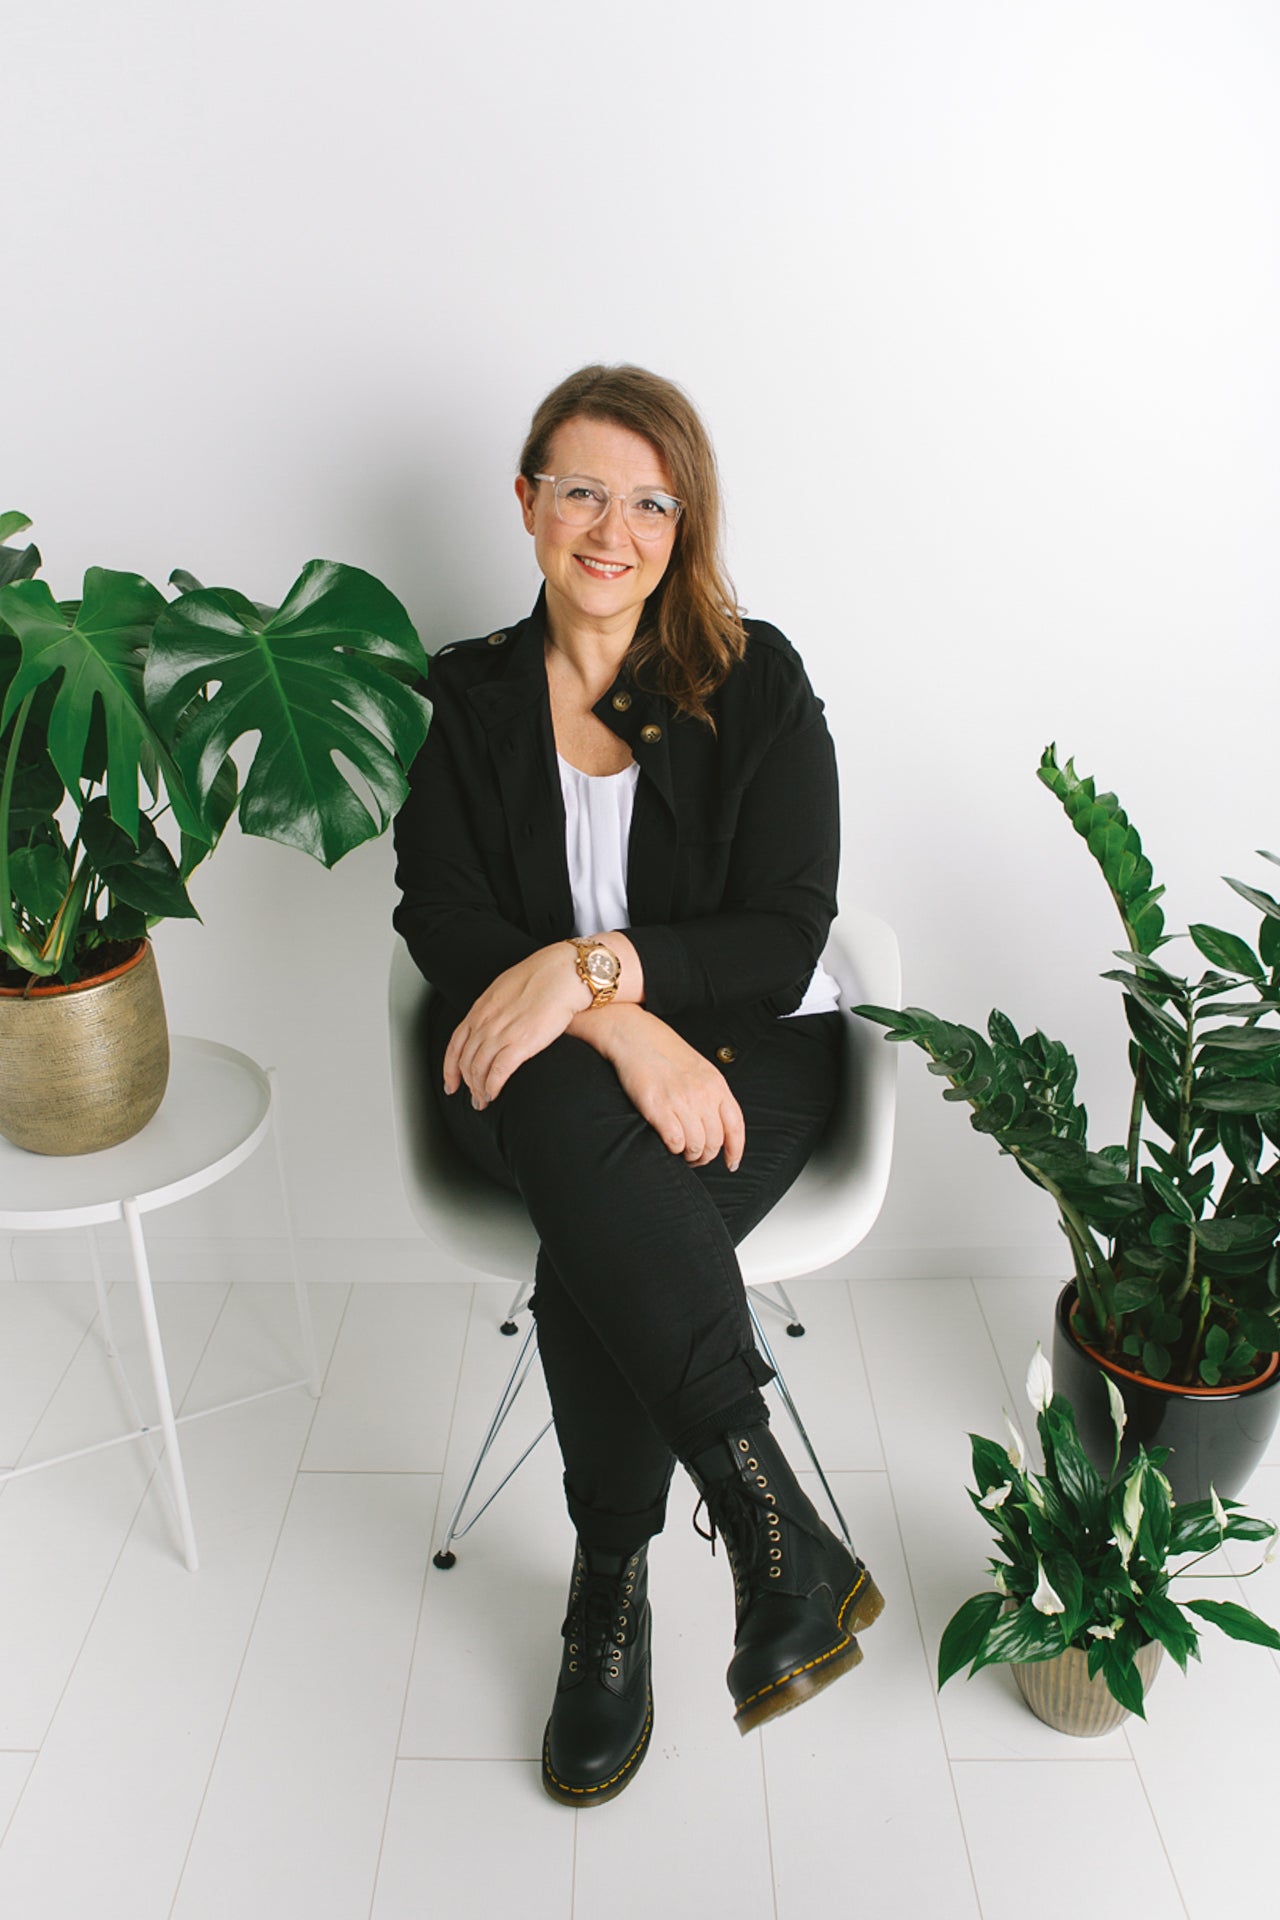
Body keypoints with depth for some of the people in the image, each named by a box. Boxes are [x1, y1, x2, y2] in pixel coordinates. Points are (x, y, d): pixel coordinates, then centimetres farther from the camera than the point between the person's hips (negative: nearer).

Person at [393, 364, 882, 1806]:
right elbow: (444, 917, -5)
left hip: (741, 1048, -1)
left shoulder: (757, 682, 1)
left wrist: (592, 960, -24)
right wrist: (624, 1030, -22)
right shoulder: (471, 697, 7)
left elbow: (784, 939, -7)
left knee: (593, 1260, -31)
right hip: (543, 1068, 2)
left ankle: (611, 1589, -7)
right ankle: (777, 1529, -24)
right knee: (582, 1132, -35)